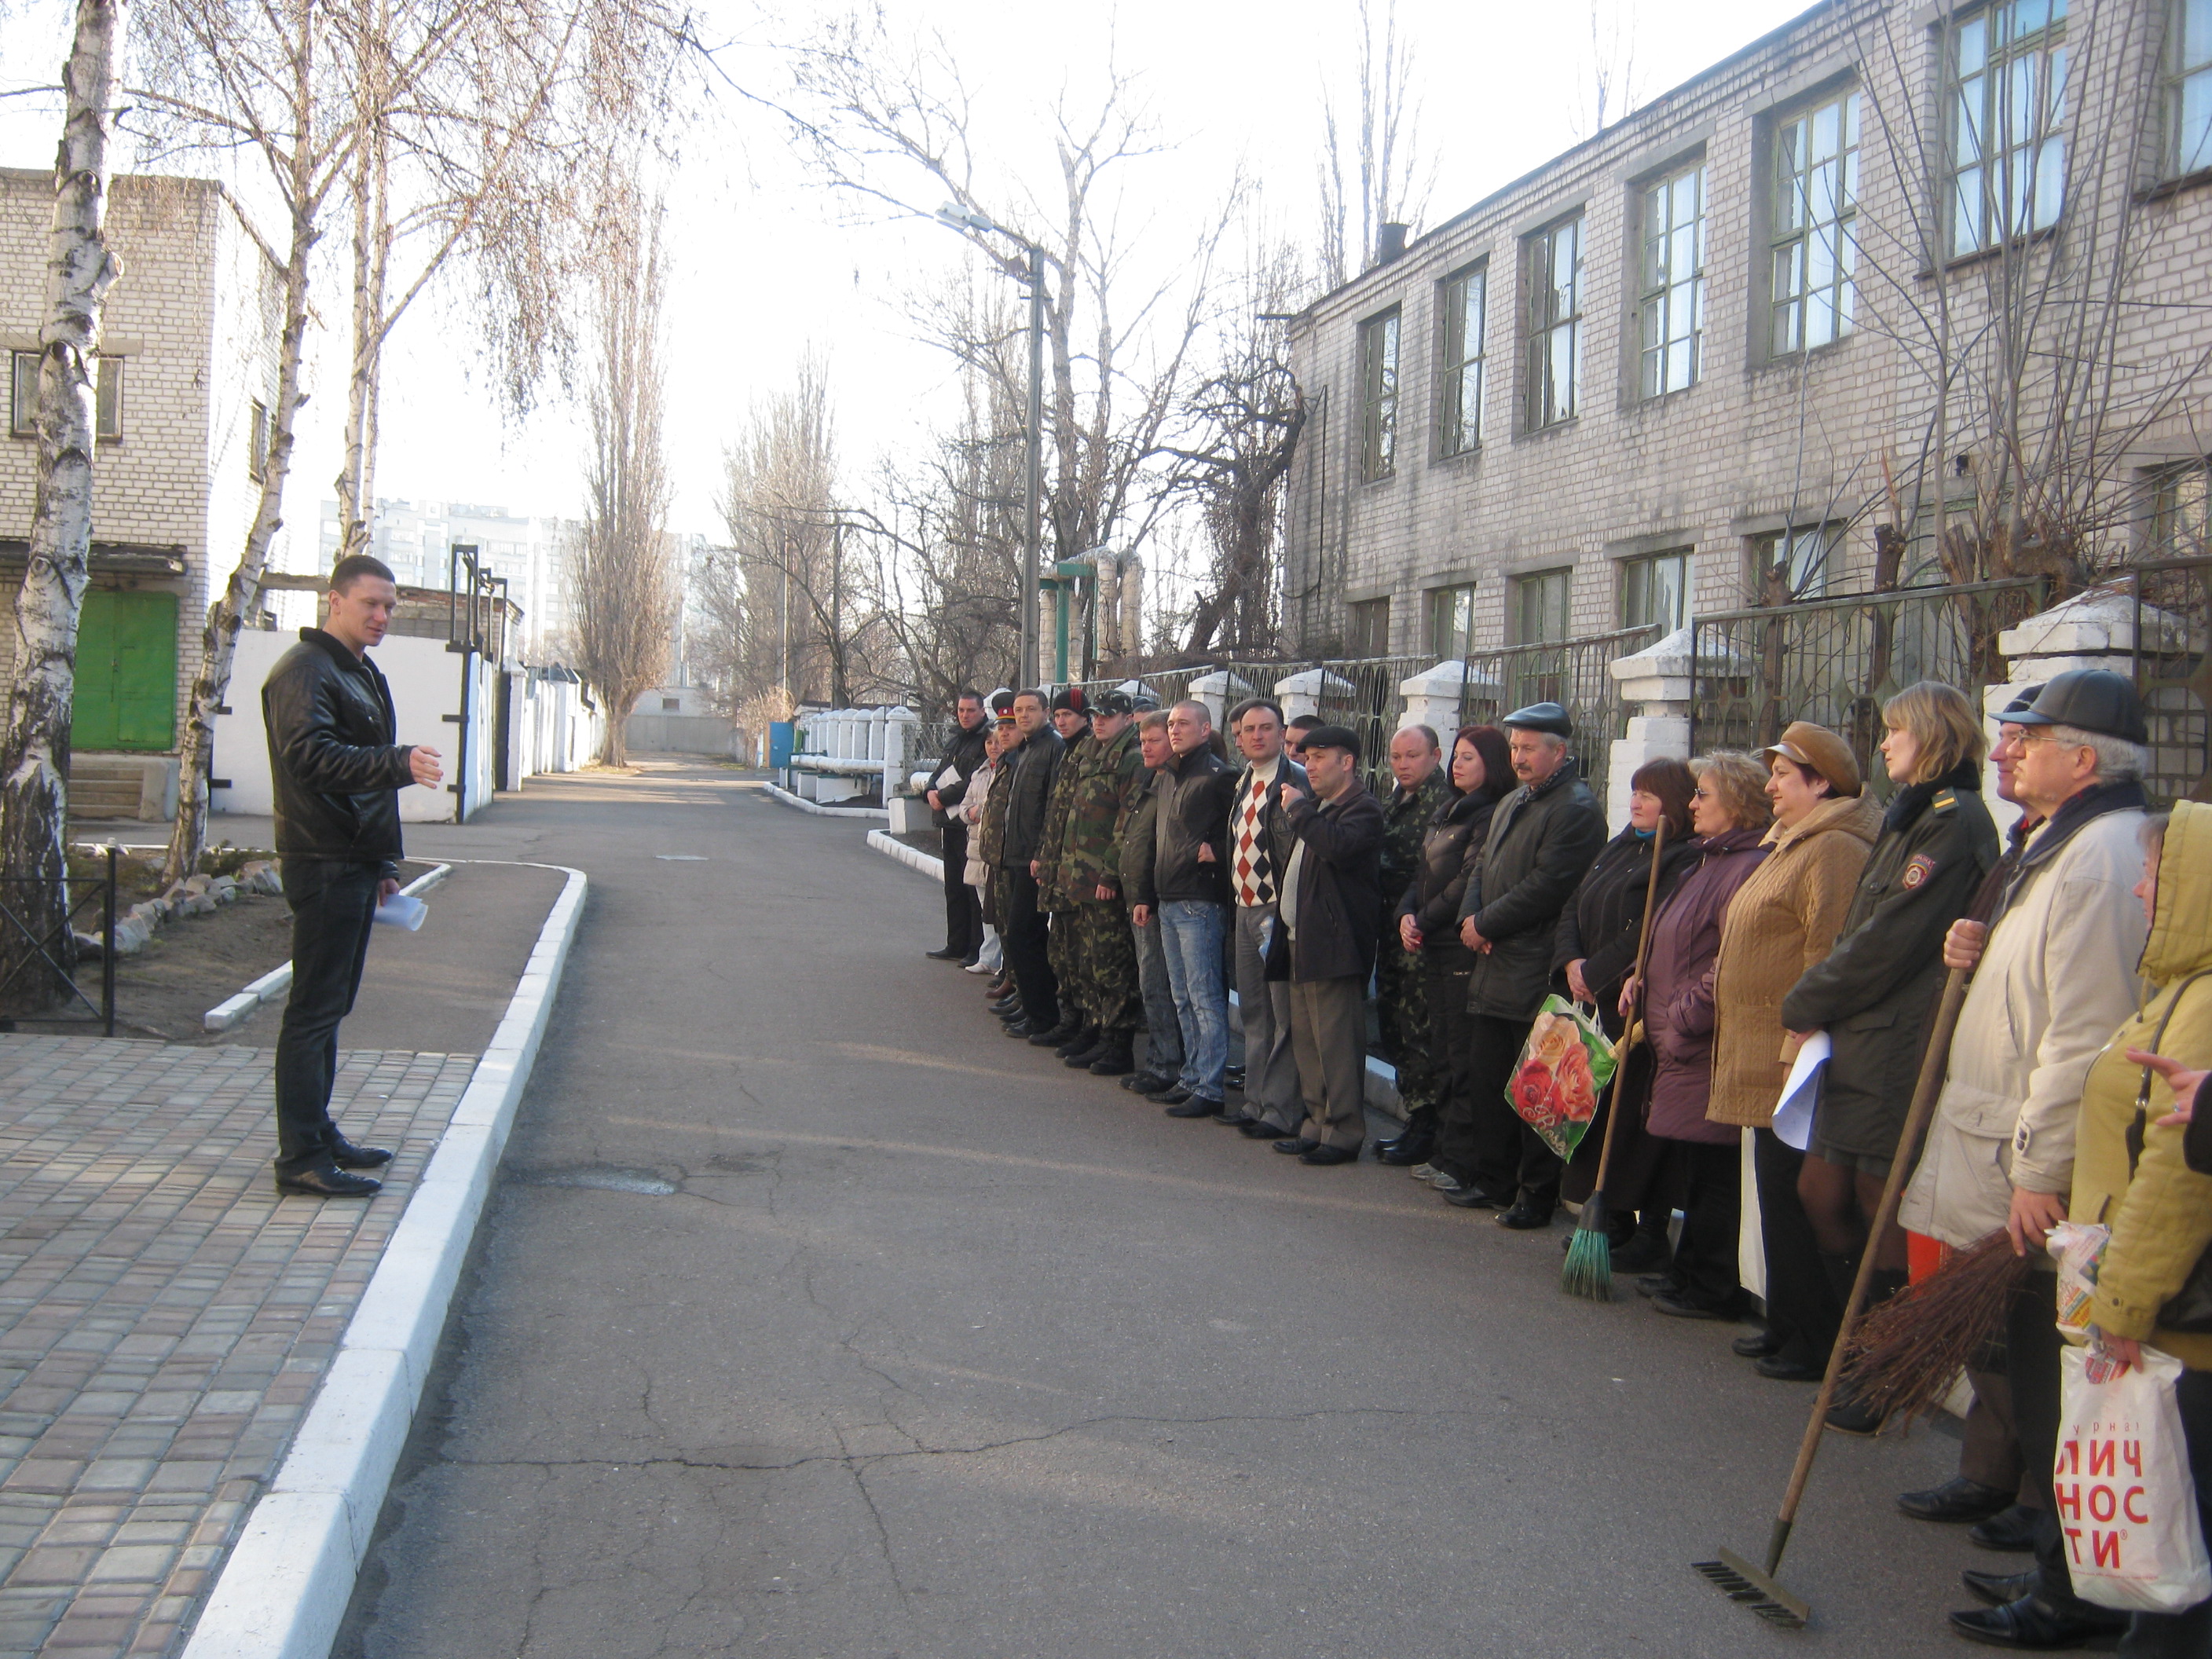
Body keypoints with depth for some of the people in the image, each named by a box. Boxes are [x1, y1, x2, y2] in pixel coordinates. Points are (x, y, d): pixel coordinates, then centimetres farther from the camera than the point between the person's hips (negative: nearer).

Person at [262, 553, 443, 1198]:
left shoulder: (364, 673, 20)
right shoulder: (304, 670, -11)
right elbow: (313, 756, -26)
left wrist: (383, 864, 24)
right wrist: (399, 762, -39)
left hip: (355, 864, 10)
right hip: (323, 864, -10)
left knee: (330, 1005, 15)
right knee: (314, 1009, -8)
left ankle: (318, 1133, 24)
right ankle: (301, 1157, -5)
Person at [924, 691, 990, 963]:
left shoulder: (986, 741, -10)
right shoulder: (955, 741, 19)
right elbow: (940, 772, 20)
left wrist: (944, 797, -12)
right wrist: (932, 791, -1)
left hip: (970, 825, -9)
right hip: (950, 824, 9)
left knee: (974, 889, -6)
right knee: (954, 888, 14)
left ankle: (978, 949, -2)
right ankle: (956, 946, 22)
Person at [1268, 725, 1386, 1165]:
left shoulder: (1363, 809, -9)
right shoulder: (1317, 807, 21)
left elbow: (1340, 846, -29)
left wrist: (1299, 809, -17)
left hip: (1334, 943, -10)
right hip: (1300, 942, 10)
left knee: (1335, 1042, -8)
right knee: (1306, 1039, 13)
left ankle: (1344, 1133, -3)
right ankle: (1318, 1123, 21)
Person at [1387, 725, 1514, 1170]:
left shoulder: (1490, 816, -11)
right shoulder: (1446, 813, 18)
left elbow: (1468, 883, -16)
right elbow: (1422, 874, 17)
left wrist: (1424, 921, -10)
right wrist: (1407, 913, 0)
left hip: (1465, 946, -9)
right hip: (1433, 947, 9)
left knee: (1461, 1051, -5)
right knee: (1440, 1044, 13)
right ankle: (1424, 1133, 19)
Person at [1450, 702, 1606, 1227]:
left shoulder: (1576, 809, -12)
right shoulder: (1511, 804, 19)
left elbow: (1547, 886, -19)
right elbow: (1483, 867, 18)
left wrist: (1487, 925, -13)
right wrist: (1471, 918, -2)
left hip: (1536, 973, -9)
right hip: (1492, 968, 9)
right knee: (1487, 1080, 14)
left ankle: (1537, 1193, 5)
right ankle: (1492, 1178, 25)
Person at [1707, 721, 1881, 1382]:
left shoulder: (1835, 850, -16)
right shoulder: (1793, 845, 19)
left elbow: (1829, 958, -23)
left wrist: (1801, 1049, -25)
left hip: (1795, 1061, -11)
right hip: (1766, 1061, 11)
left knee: (1795, 1203, -5)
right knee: (1780, 1198, 16)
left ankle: (1817, 1344, 4)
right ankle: (1787, 1327, 25)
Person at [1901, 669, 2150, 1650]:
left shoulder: (2103, 858, -18)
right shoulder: (2068, 847, 17)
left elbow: (2086, 1032, -23)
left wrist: (2041, 1170, -23)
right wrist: (1988, 961, 7)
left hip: (2052, 1185, -10)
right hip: (2029, 1165, 10)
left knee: (2055, 1391, -1)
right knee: (2037, 1383, 17)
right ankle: (2057, 1561, 27)